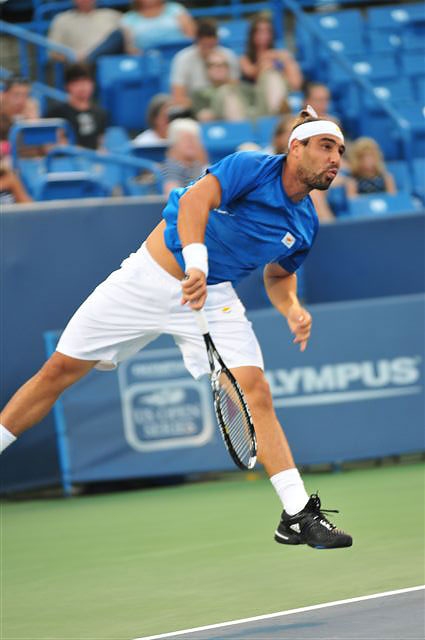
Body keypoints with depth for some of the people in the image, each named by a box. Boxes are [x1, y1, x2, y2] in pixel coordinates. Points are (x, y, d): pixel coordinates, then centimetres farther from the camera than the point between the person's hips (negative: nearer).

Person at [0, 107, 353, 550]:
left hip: (212, 298, 3)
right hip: (149, 277, -3)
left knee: (254, 390, -16)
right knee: (59, 370, 1)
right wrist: (196, 262, -48)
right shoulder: (252, 168, -17)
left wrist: (292, 308, -3)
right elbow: (194, 200, -33)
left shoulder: (305, 224, 1)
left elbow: (278, 274, 18)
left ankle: (299, 516, -15)